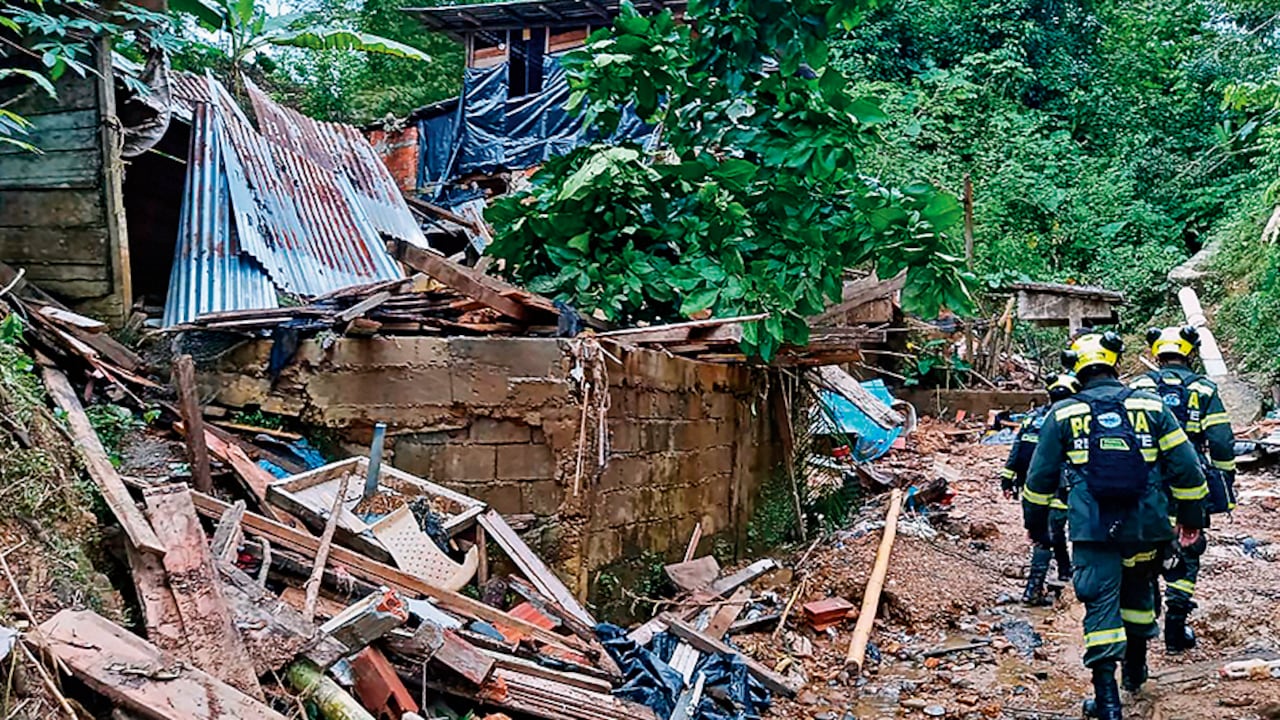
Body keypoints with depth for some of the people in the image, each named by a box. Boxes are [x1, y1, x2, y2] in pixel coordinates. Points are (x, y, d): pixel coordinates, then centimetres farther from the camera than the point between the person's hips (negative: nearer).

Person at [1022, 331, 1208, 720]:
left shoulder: (1063, 414, 1)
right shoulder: (1150, 407, 3)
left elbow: (1040, 476, 7)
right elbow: (1185, 466, 4)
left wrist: (1035, 523, 19)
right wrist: (1191, 514, 14)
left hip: (1092, 529, -2)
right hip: (1146, 527, 2)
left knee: (1101, 604, -2)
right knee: (1138, 593, 23)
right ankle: (1135, 669, 39)